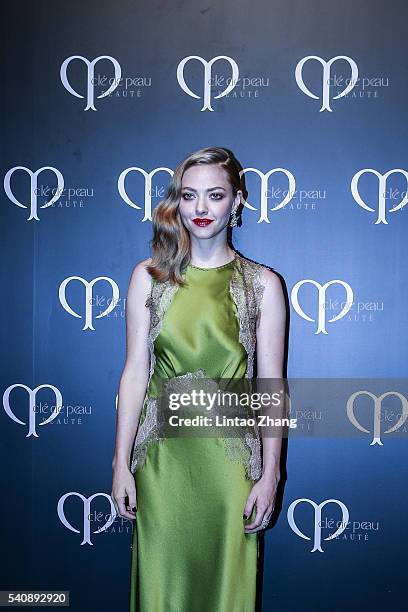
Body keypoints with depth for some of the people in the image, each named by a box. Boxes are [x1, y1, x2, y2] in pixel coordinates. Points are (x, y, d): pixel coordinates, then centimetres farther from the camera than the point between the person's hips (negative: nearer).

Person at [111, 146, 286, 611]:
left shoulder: (262, 283, -1)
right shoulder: (149, 276, 2)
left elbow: (271, 384, -1)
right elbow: (135, 371, 0)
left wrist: (270, 473, -3)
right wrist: (121, 463, -1)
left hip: (231, 455, -1)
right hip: (163, 455, 1)